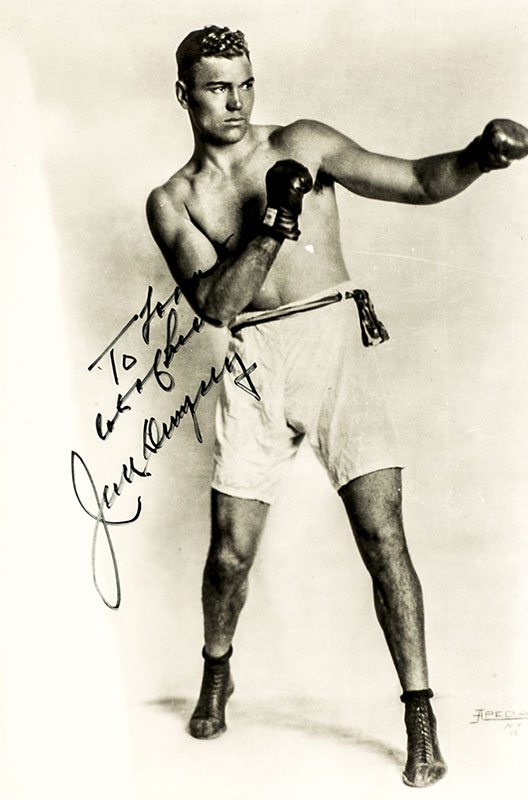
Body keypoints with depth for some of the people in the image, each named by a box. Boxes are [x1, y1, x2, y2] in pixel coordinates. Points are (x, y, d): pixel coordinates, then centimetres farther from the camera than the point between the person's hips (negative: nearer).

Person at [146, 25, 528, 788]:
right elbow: (213, 303, -8)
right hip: (256, 362, 1)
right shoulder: (172, 200, 7)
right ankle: (217, 673, 34)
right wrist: (271, 226, -21)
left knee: (382, 533, -9)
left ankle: (420, 716, 5)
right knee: (231, 548, 4)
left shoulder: (303, 144, 5)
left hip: (337, 340, -1)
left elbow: (416, 181, 0)